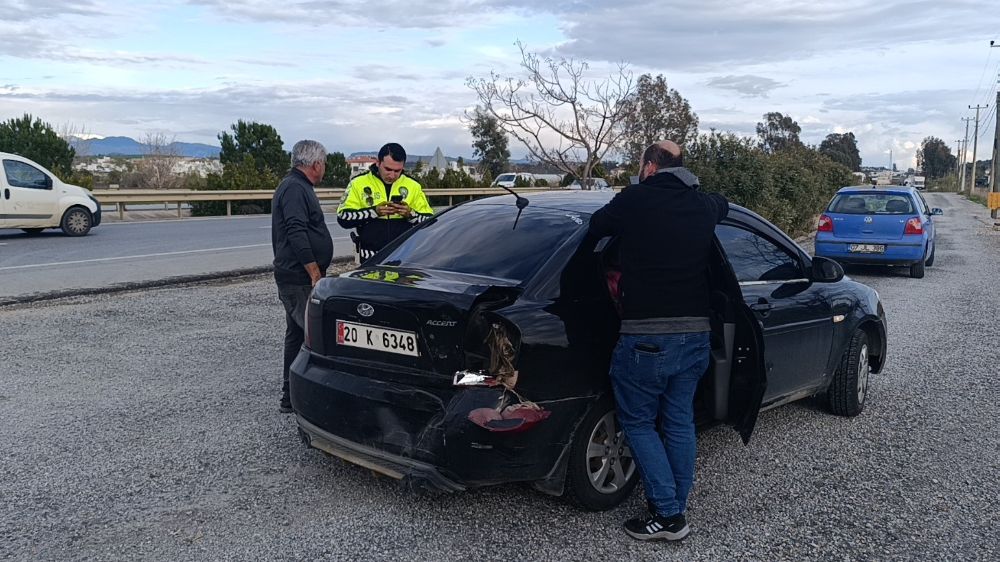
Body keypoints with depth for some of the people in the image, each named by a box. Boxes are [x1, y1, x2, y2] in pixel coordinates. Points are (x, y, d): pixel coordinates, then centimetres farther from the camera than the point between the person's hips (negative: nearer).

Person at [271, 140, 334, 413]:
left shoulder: (294, 186, 20)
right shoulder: (295, 189, -14)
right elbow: (297, 234, -24)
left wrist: (313, 272, 24)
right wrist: (315, 273, -22)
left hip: (296, 277, 11)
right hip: (299, 278, -11)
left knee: (297, 333, 14)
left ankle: (291, 395, 21)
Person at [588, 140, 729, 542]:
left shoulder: (635, 200, -7)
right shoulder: (703, 205, 9)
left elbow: (596, 226, 11)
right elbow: (723, 204, 34)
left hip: (646, 337, -6)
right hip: (696, 333, 6)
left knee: (638, 422, 9)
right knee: (679, 422, 15)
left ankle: (668, 514, 7)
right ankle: (675, 510, 24)